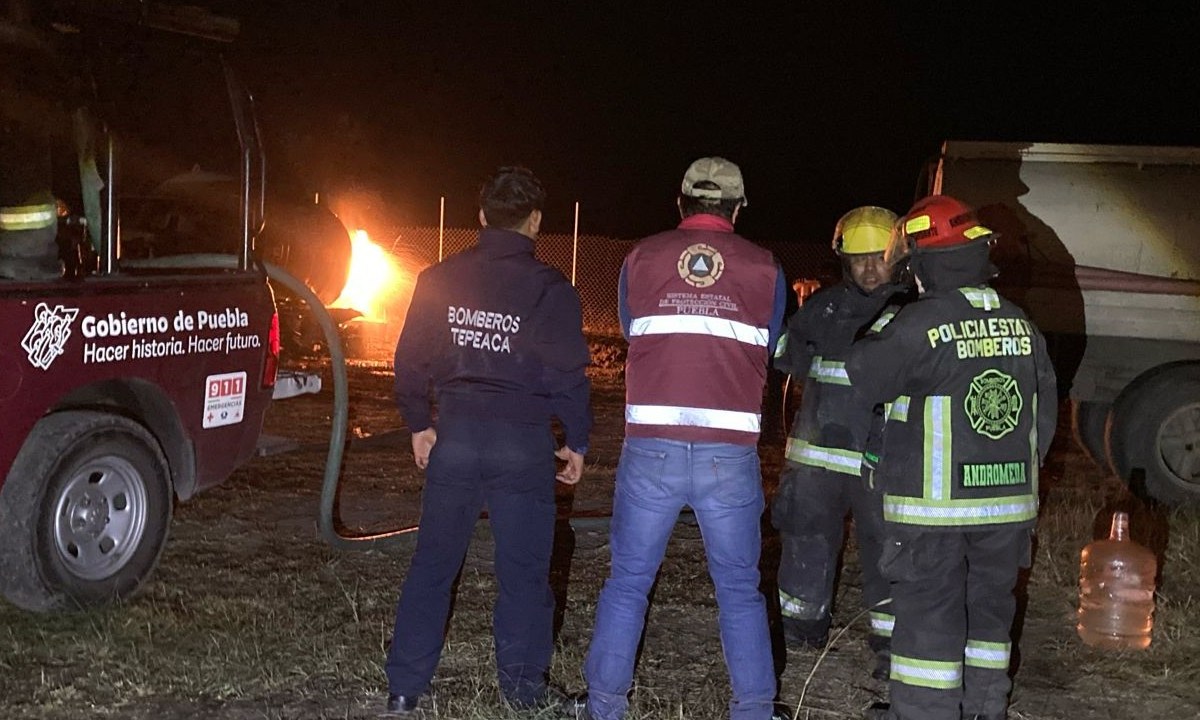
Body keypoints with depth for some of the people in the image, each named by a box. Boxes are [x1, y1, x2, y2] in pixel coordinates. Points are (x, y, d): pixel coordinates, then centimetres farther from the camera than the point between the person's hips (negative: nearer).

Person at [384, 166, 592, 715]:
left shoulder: (439, 280, 3)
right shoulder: (549, 290, -7)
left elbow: (410, 359, 7)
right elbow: (569, 375, -6)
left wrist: (419, 425, 18)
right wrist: (577, 442, 6)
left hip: (454, 437, 3)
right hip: (523, 443, -2)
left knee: (432, 562, 10)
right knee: (523, 567, 10)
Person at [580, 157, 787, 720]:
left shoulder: (640, 259, 6)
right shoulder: (764, 268, 6)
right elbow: (767, 356, 14)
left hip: (651, 449, 0)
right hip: (730, 456, 0)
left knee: (628, 583, 11)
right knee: (740, 590, 12)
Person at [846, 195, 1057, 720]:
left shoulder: (920, 323, -15)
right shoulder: (1021, 325, 5)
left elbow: (863, 380, -5)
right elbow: (1045, 413, 12)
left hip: (933, 503, -6)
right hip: (1009, 500, 6)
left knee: (928, 612, 3)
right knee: (988, 608, 17)